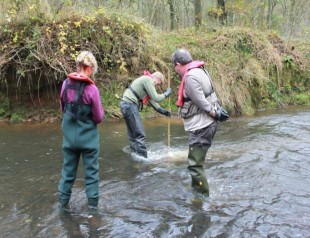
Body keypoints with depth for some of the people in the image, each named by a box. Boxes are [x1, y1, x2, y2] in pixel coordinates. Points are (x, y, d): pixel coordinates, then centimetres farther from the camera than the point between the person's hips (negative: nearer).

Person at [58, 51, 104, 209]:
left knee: (68, 169, 16)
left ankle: (63, 201, 24)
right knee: (91, 171, 9)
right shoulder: (91, 89, -17)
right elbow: (99, 118, -10)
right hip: (88, 138, -4)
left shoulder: (66, 84, -4)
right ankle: (93, 202, 16)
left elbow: (62, 109, 9)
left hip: (69, 137, 4)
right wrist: (100, 110, 8)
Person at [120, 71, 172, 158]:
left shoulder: (146, 80, 23)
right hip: (130, 105, -11)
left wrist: (162, 111, 18)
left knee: (133, 135, 14)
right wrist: (166, 93, 1)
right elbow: (156, 98, -14)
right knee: (140, 135, -8)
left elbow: (151, 100, 23)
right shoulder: (148, 80, -9)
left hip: (126, 104, 11)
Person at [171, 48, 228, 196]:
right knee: (197, 161, 21)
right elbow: (208, 95, 10)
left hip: (200, 127, -11)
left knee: (195, 165, -4)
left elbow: (201, 102, -21)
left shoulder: (190, 77, -21)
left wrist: (215, 114, -9)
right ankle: (196, 192, 34)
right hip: (206, 124, 11)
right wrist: (217, 109, 4)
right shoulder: (199, 71, 11)